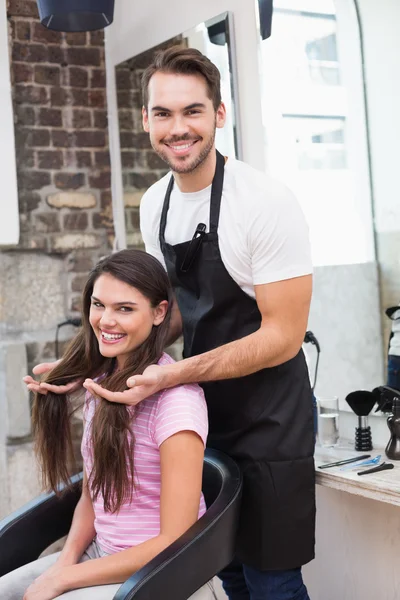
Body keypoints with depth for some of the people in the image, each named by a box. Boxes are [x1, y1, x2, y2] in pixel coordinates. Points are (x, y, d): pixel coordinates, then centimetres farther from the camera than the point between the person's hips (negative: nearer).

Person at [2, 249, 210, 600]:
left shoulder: (175, 394, -20)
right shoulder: (102, 378, 4)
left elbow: (175, 542, -19)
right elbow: (91, 494, 11)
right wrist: (67, 560, -8)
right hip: (100, 553, 6)